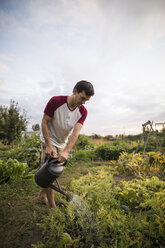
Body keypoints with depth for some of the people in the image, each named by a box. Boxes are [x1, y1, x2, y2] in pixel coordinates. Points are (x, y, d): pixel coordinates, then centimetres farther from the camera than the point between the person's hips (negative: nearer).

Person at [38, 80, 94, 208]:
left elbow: (76, 132, -23)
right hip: (49, 140, -4)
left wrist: (66, 151, -35)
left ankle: (42, 195, 37)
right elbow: (44, 122, -17)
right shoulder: (55, 101, -24)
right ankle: (52, 206, 13)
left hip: (63, 143, 5)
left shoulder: (82, 112, -14)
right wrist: (49, 145, -22)